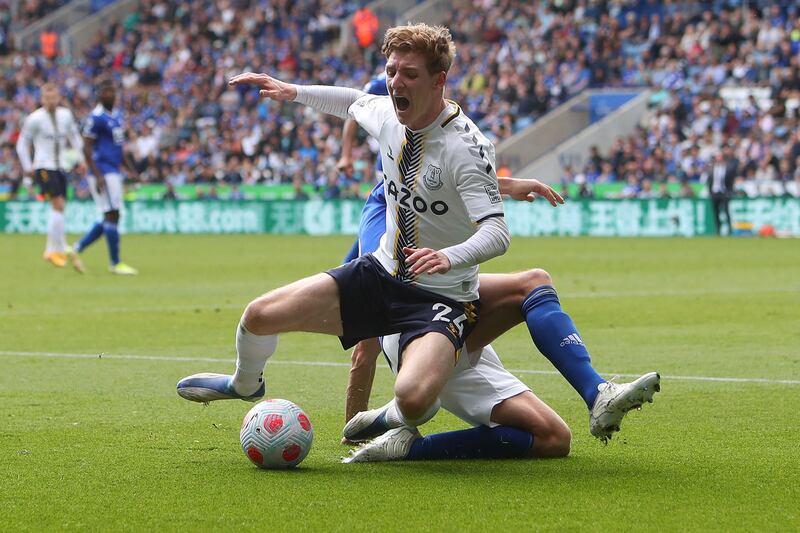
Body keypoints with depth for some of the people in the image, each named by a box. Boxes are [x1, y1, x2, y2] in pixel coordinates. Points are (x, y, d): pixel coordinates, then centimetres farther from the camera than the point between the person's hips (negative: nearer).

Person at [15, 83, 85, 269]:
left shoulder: (66, 115, 6)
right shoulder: (35, 119, -8)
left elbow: (74, 137, 19)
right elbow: (22, 143, 1)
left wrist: (82, 159, 11)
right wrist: (27, 167, -2)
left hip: (61, 168, 5)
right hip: (44, 168, -5)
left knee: (58, 209, 4)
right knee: (58, 205, -16)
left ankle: (51, 250, 13)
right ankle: (62, 249, -11)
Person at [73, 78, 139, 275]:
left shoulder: (117, 116, 15)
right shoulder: (96, 117, -11)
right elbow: (87, 148, -14)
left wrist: (131, 170, 18)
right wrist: (98, 176, -20)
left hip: (114, 173, 9)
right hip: (103, 173, -9)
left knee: (110, 218, 9)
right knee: (112, 215, -7)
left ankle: (77, 248, 18)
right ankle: (115, 263, -1)